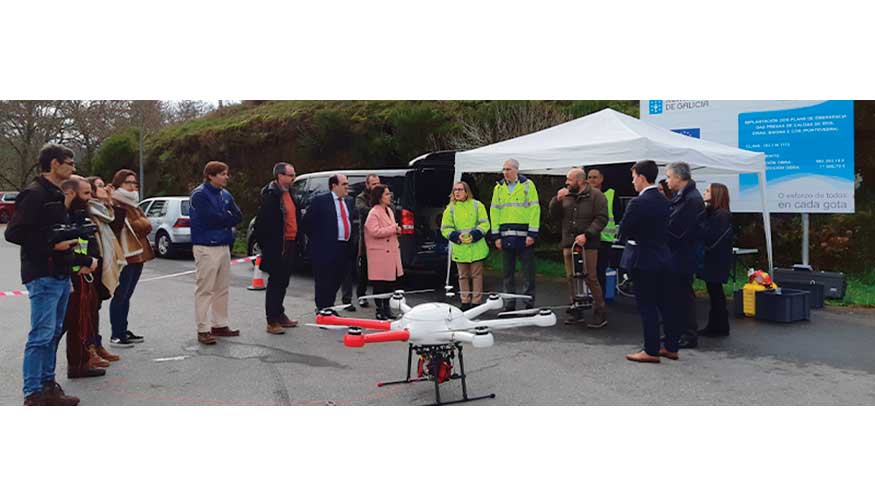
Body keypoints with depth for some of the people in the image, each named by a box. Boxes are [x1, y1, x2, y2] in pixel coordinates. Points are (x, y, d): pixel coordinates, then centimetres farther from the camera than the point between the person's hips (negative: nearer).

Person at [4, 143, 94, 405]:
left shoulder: (56, 195, 18)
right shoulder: (34, 194, -12)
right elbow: (13, 233, -18)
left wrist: (84, 260, 20)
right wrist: (53, 244, -19)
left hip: (61, 274, 10)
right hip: (42, 276, -10)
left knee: (54, 333, 13)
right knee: (42, 335, -8)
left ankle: (48, 386, 22)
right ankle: (33, 395, -2)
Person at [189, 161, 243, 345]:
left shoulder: (225, 195, 13)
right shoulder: (200, 195, -9)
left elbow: (238, 216, 4)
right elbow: (213, 218, -19)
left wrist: (223, 220, -12)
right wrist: (229, 219, -3)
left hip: (224, 245, 8)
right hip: (206, 247, -8)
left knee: (222, 288, 12)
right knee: (205, 290, -5)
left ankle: (220, 325, 22)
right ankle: (203, 329, 0)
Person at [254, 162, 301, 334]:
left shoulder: (288, 193, 15)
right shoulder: (271, 195, -15)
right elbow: (262, 223, -18)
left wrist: (296, 242, 17)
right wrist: (268, 247, -17)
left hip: (290, 245, 9)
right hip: (277, 247, -9)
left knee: (283, 282, 17)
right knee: (275, 283, -4)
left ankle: (280, 315, 28)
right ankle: (272, 321, 2)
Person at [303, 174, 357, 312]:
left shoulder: (348, 201, 14)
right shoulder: (320, 200, -6)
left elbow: (354, 217, 18)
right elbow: (307, 221, -6)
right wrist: (316, 239, -2)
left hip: (344, 248, 7)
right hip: (326, 248, -7)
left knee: (337, 281, 13)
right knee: (324, 282, -1)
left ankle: (329, 308, 24)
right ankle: (322, 309, 7)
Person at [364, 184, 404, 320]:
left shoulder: (389, 210, 15)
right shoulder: (374, 213, -13)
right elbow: (375, 232, -23)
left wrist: (397, 230, 7)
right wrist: (393, 229, -16)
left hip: (391, 251, 9)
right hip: (380, 254, -8)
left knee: (390, 281, 12)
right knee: (380, 283, -1)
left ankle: (386, 307, 22)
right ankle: (380, 310, 6)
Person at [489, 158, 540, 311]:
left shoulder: (527, 185, 0)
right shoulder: (499, 188, 11)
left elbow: (534, 209, -4)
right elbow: (494, 211, 10)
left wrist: (532, 234, -11)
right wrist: (496, 235, 3)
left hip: (524, 235, -4)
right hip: (506, 235, 4)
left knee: (528, 271, 1)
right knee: (507, 272, 9)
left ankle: (529, 303, 9)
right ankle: (509, 303, 17)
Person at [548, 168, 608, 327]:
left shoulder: (595, 195, -3)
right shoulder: (566, 196, 13)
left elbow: (602, 218, -9)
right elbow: (554, 215, 14)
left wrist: (586, 235, -18)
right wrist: (557, 200, -3)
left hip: (587, 244, -6)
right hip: (568, 243, 6)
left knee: (590, 278, -7)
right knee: (571, 277, 8)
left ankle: (600, 313, 3)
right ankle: (576, 311, 18)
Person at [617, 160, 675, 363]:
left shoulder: (638, 203, -18)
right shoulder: (664, 201, 6)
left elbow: (622, 231, -13)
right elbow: (665, 228, 12)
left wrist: (628, 237, 7)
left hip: (643, 259, -8)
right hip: (662, 257, 8)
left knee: (647, 306, -1)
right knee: (665, 303, 14)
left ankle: (651, 350, 5)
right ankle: (670, 347, 22)